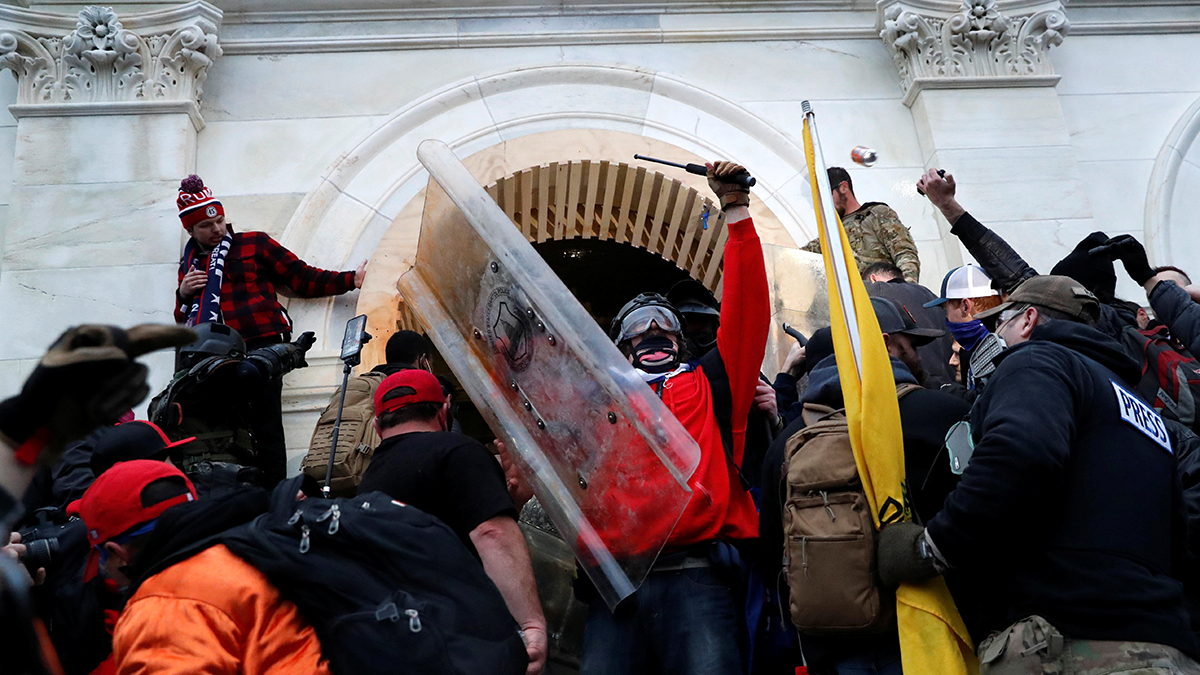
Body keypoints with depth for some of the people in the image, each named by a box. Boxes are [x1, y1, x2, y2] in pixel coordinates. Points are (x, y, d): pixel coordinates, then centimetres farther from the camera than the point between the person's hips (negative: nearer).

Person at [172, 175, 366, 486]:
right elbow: (182, 319, 26)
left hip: (261, 346, -4)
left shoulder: (254, 244, 12)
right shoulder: (190, 263, 23)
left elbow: (302, 278, 8)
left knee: (267, 429, -9)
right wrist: (183, 293, 5)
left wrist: (349, 280, -3)